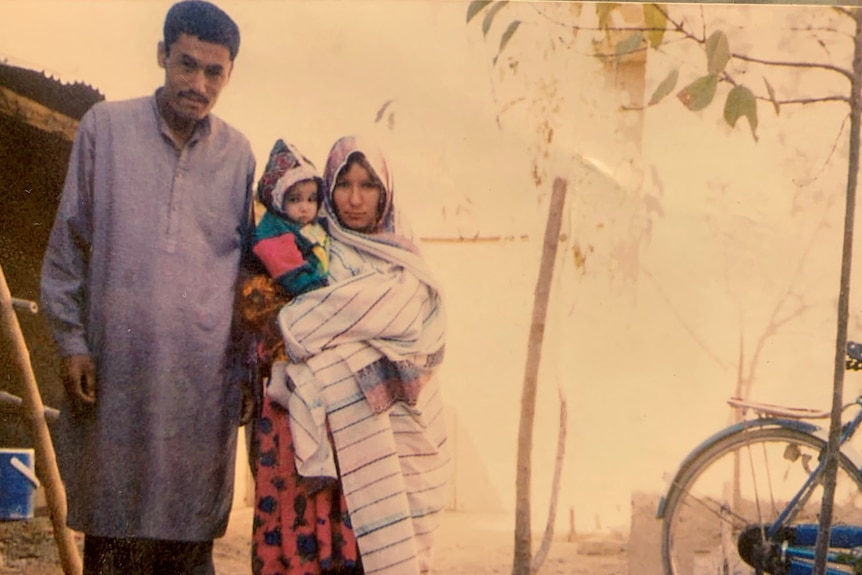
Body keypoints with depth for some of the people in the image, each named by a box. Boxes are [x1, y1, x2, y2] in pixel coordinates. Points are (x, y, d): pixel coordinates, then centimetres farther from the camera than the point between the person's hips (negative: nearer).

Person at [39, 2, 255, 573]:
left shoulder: (238, 153, 8)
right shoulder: (105, 127, 3)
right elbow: (67, 244, 6)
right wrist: (71, 340, -1)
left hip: (203, 378, 1)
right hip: (116, 371, -1)